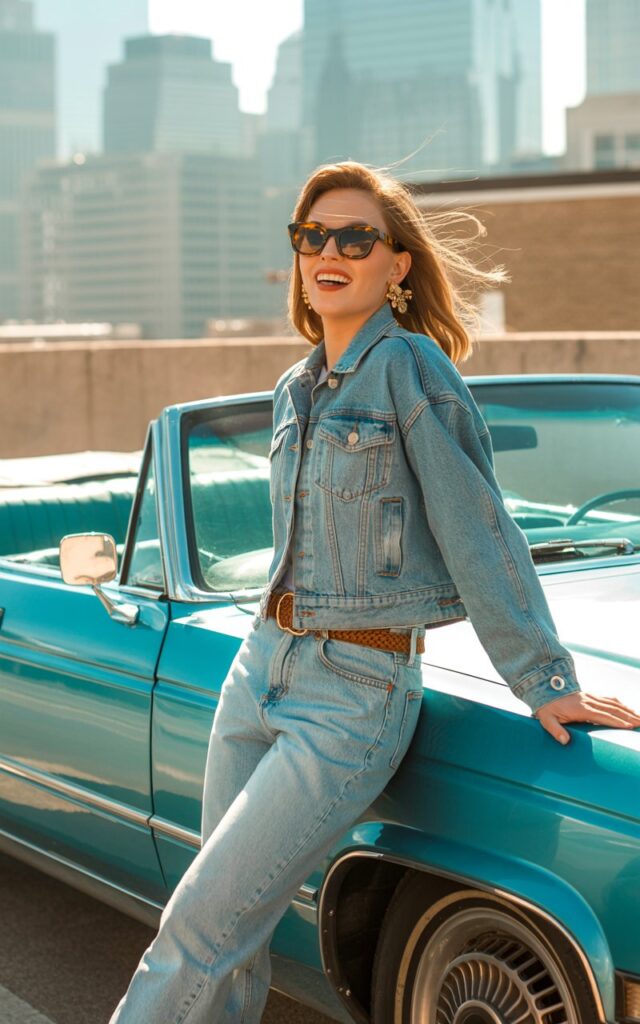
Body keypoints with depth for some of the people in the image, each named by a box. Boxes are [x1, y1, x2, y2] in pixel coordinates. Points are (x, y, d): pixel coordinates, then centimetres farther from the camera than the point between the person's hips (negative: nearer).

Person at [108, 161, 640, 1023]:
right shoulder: (295, 389, 10)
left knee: (201, 927, -7)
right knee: (233, 929, 11)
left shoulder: (409, 364, -12)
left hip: (357, 697, -7)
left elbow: (476, 527, -12)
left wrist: (542, 679, -11)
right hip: (260, 665, 7)